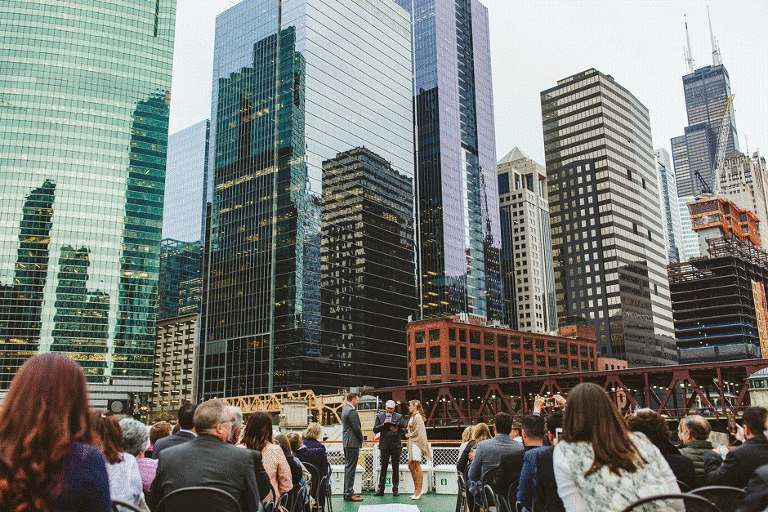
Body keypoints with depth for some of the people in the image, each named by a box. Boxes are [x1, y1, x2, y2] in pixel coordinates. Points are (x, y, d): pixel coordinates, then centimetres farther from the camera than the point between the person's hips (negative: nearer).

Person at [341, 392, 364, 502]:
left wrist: (359, 439, 16)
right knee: (350, 469, -8)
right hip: (353, 443, -10)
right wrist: (361, 439, -2)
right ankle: (349, 494, -7)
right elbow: (356, 428, -18)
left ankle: (347, 492, 19)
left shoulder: (345, 410, 16)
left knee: (348, 467, 14)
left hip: (346, 443, 10)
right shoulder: (352, 411, -16)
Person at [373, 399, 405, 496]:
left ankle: (395, 490, 10)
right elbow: (375, 430, 1)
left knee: (396, 468, 4)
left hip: (396, 445, 0)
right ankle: (380, 489, 6)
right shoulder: (380, 416, 8)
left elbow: (404, 430, 5)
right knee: (383, 468, 1)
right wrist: (383, 424, -12)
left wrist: (397, 430, -15)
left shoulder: (399, 416, 8)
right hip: (384, 446, 0)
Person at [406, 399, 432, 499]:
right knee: (411, 466, 9)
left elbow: (419, 431, -17)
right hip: (412, 443, 10)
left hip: (416, 443, -10)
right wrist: (409, 435, 8)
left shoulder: (418, 417, -10)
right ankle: (417, 489, 14)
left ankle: (419, 489, -5)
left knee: (416, 466, -8)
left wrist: (409, 435, -6)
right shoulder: (413, 416, 18)